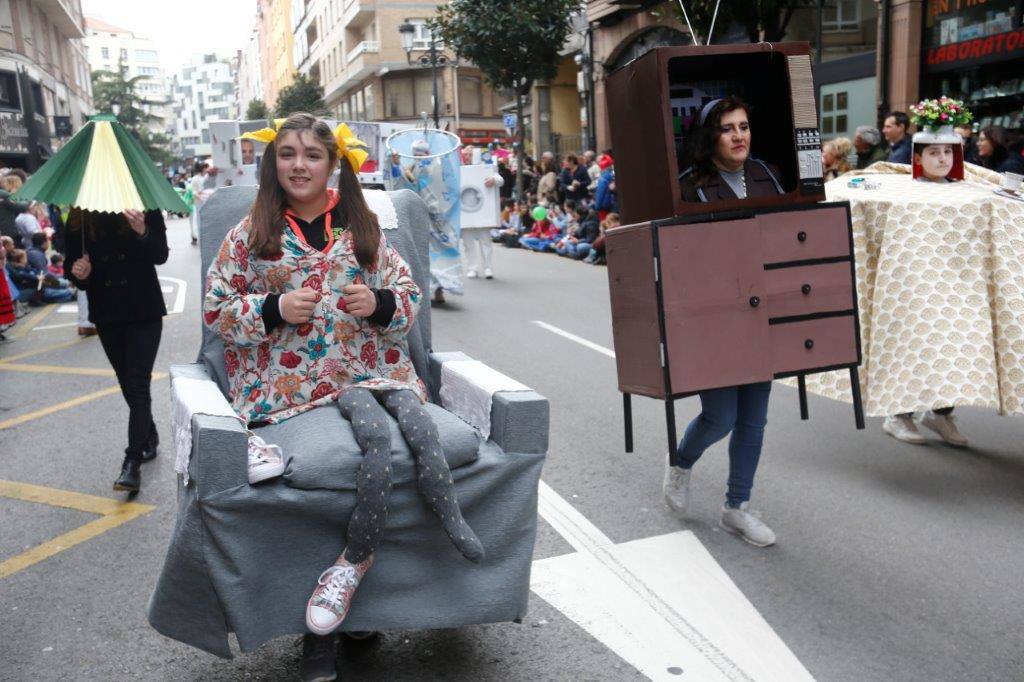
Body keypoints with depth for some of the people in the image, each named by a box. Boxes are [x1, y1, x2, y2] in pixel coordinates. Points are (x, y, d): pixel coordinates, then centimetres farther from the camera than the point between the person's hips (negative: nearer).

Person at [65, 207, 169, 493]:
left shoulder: (144, 207, -7)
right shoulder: (78, 219, -2)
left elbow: (161, 256, -11)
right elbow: (73, 263, 5)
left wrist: (142, 232, -29)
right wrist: (80, 275, -18)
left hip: (144, 312, -3)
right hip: (106, 315, 3)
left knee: (138, 386, -9)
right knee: (128, 384, 13)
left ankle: (133, 462, -10)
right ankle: (150, 438, 33)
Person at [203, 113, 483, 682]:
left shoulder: (362, 227, 13)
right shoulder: (251, 233, 7)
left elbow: (409, 294, 15)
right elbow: (216, 309, 7)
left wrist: (380, 302, -9)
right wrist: (274, 309, -10)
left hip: (370, 361, 3)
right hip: (295, 374, -3)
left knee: (418, 422, -28)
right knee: (377, 429, -32)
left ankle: (354, 559, -20)